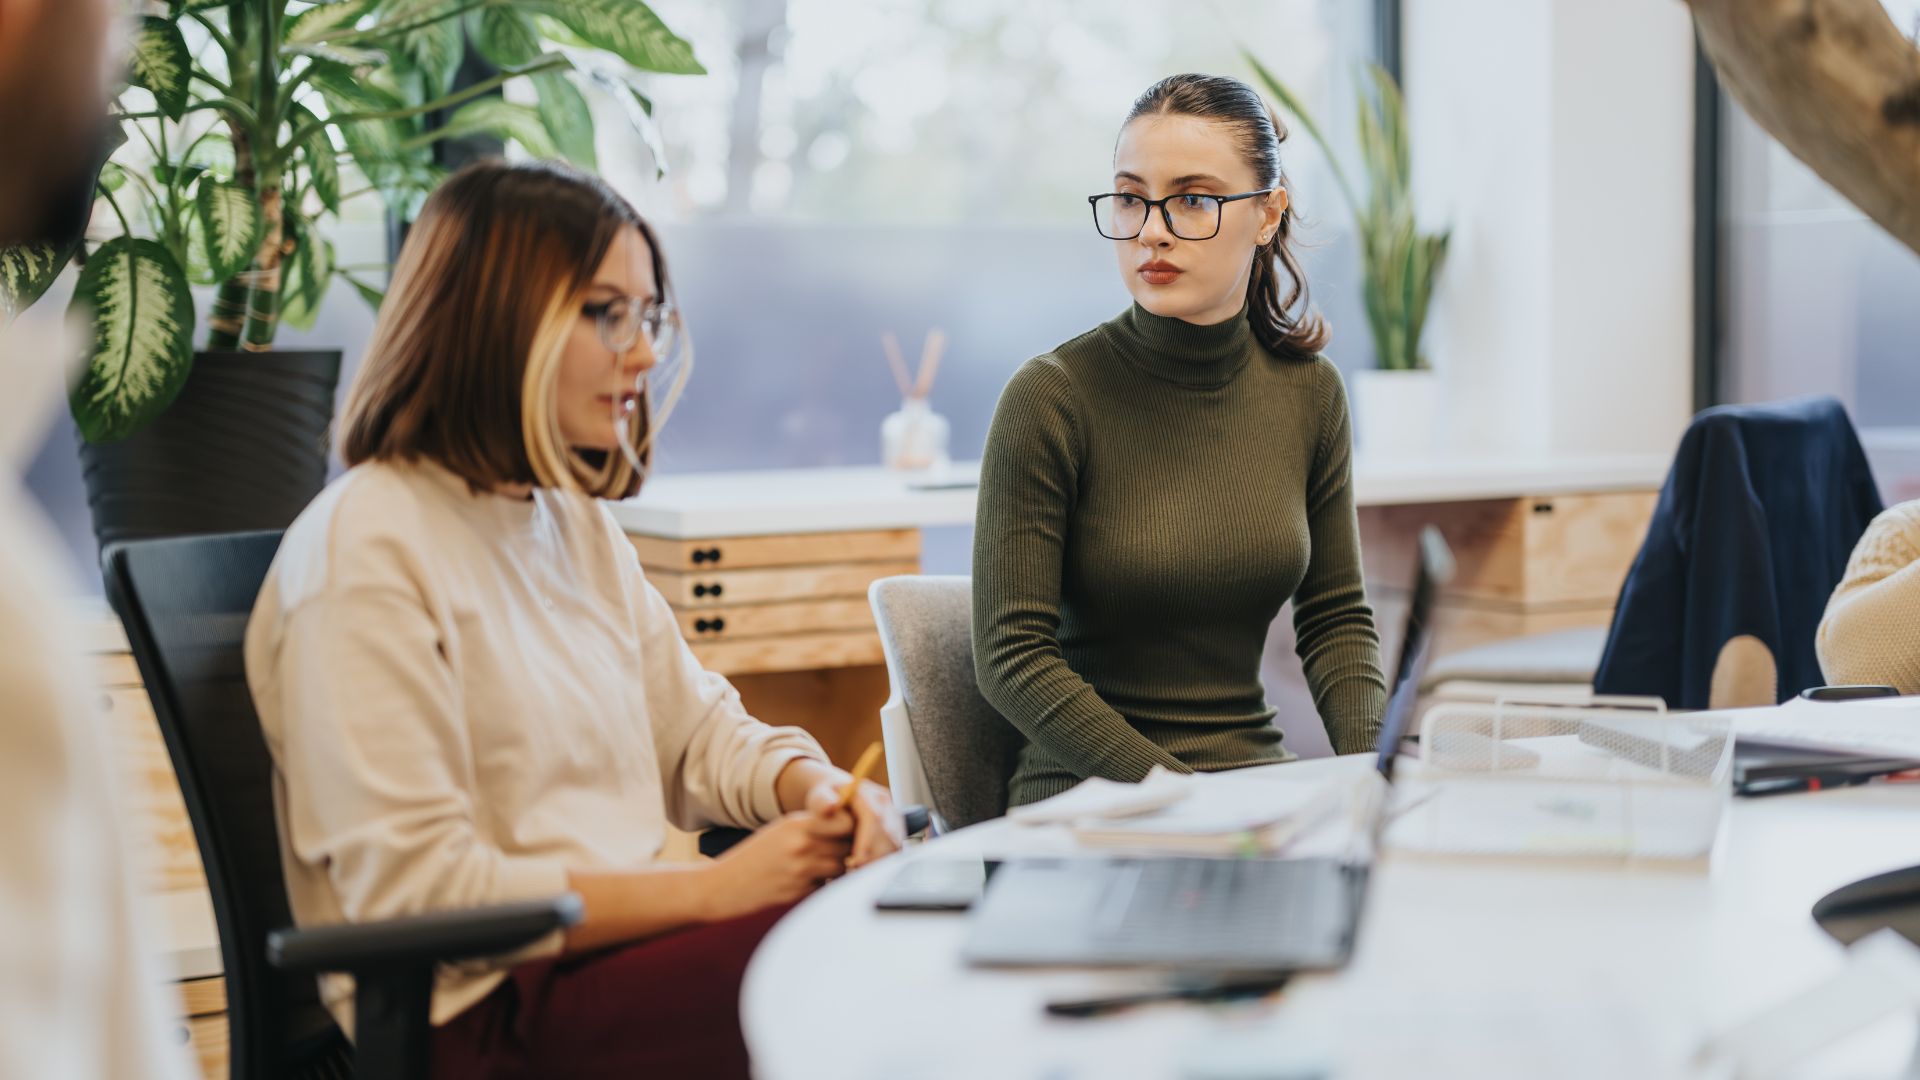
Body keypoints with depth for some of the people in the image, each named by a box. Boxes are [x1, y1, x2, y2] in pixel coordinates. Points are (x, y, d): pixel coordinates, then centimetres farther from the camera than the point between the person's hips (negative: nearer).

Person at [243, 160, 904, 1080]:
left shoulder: (576, 523, 18)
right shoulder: (364, 549, -11)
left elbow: (695, 729, 21)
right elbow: (408, 891, -16)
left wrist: (814, 787, -3)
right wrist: (703, 891, -18)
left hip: (623, 944, 8)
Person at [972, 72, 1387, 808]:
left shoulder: (1307, 389, 5)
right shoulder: (1050, 398, -11)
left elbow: (1336, 617, 12)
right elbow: (1011, 656, -12)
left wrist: (1371, 767, -6)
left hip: (1256, 772, 5)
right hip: (1088, 792, -5)